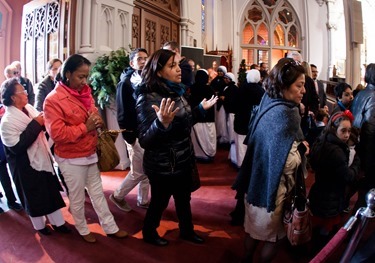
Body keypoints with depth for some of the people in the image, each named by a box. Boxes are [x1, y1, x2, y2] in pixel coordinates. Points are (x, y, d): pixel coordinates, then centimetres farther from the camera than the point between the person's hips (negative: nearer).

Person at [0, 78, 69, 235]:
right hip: (26, 166, -6)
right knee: (33, 198, 13)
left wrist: (44, 121, -10)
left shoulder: (29, 108, 0)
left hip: (42, 158, 7)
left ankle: (57, 222, 32)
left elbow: (41, 128, 14)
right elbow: (16, 146, -27)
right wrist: (35, 124, -26)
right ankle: (40, 225, 36)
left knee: (51, 191, 15)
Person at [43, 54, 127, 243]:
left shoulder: (85, 92, 3)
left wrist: (97, 121, -7)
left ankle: (110, 227, 30)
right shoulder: (53, 100, -18)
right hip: (71, 159, -6)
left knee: (97, 193, 17)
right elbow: (56, 133, -24)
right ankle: (83, 230, 35)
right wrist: (85, 127, -24)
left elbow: (93, 114, 17)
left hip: (91, 154, 7)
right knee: (77, 198, 13)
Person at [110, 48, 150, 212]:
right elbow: (123, 114, -14)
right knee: (138, 172, 3)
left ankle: (143, 200, 31)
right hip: (136, 135, -6)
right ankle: (117, 196, 25)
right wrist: (129, 137, -17)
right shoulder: (125, 83, -10)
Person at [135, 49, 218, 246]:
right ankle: (149, 233, 43)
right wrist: (161, 123, -45)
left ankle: (187, 230, 48)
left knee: (184, 198, 24)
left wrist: (201, 108, 9)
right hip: (163, 166, -7)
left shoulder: (176, 91, 2)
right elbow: (145, 141, -28)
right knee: (159, 202, 15)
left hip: (183, 161, 7)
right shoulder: (148, 98, -22)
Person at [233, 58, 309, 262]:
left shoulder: (269, 103, 0)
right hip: (272, 187, -9)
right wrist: (302, 148, -10)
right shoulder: (283, 114, -27)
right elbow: (287, 163, -29)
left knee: (255, 228, 26)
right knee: (274, 236, 15)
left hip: (258, 181, 9)